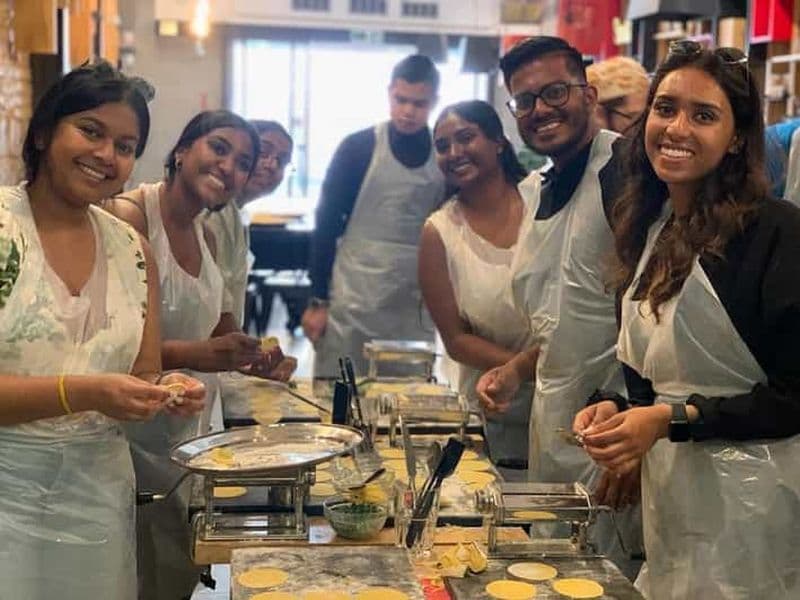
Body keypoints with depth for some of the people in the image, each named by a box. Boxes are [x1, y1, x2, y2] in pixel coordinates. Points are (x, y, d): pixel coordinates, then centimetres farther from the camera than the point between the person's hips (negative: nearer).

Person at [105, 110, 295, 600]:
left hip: (193, 431, 8)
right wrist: (193, 354, -29)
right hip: (138, 435, -8)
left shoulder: (206, 237, 11)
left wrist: (257, 362, 1)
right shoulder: (128, 217, -16)